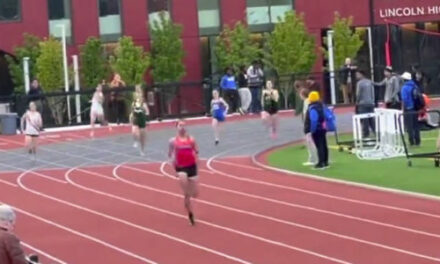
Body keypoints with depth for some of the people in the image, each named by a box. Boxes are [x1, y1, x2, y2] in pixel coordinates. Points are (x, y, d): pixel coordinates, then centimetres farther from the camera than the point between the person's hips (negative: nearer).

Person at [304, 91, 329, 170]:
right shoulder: (321, 106, 9)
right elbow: (325, 117, 15)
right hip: (322, 128, 9)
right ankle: (325, 162, 21)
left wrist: (311, 130, -19)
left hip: (316, 130, -9)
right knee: (324, 145, 14)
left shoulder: (312, 108, -20)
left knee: (319, 146, -8)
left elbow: (313, 120, -25)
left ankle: (321, 163, -9)